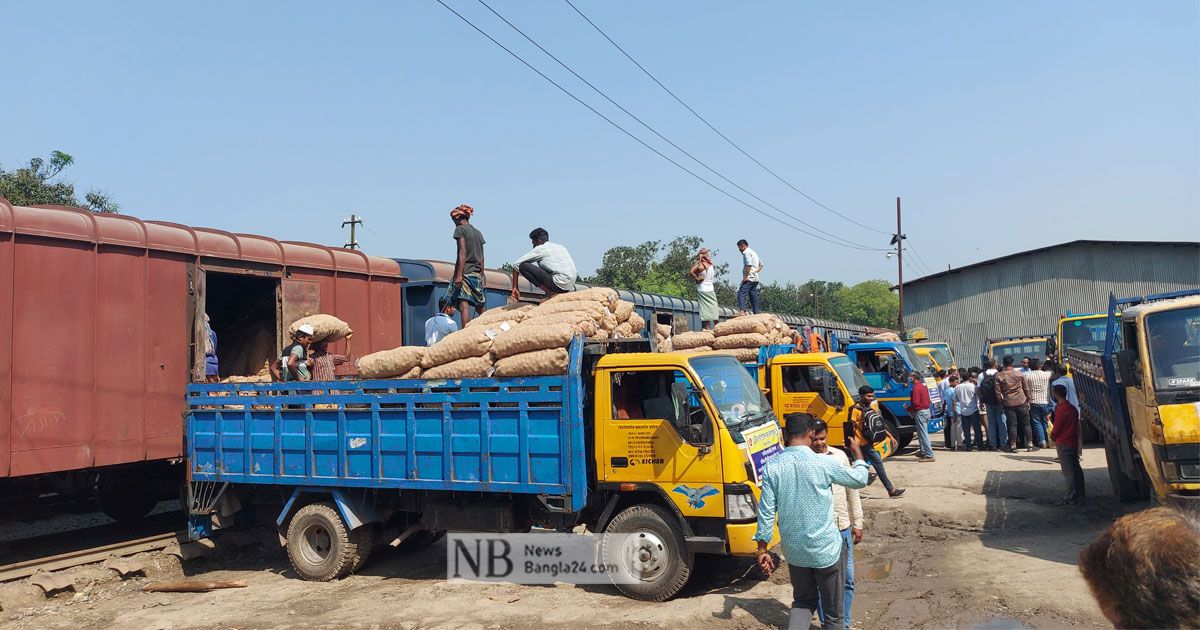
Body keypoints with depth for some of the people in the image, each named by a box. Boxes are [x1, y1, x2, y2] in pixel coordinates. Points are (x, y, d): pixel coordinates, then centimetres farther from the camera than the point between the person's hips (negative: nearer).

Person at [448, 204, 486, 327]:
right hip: (477, 274, 8)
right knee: (480, 308, 13)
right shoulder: (478, 233, 19)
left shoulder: (460, 229, -1)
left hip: (465, 272, -8)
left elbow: (462, 252, -13)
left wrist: (459, 275, -19)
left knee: (464, 306, -17)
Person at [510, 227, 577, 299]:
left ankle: (550, 293, -8)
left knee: (523, 266, -5)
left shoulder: (540, 248, 3)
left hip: (559, 284, -8)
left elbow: (516, 264, 4)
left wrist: (515, 287, 11)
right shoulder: (560, 247, 23)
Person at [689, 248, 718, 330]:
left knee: (706, 313, -4)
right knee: (714, 311, 9)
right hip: (711, 289, 5)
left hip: (702, 290, -5)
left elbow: (691, 272, -27)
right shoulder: (712, 265, 4)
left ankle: (708, 329, -7)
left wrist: (697, 278, -11)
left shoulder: (700, 265, -12)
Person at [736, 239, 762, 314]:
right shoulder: (753, 252, 23)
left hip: (749, 279, -10)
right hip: (755, 279, 10)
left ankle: (742, 311, -34)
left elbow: (749, 265, -21)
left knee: (741, 294, -18)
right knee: (753, 296, 11)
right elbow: (761, 264, 29)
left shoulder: (747, 253, -7)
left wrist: (745, 277, -19)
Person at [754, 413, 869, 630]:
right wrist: (857, 452, 20)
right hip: (825, 548, -3)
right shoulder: (823, 463, -15)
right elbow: (859, 480, 3)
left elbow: (766, 511, -5)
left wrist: (763, 549, 4)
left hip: (793, 550, 3)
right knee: (834, 608, 15)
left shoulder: (772, 467, -7)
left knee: (803, 600, 22)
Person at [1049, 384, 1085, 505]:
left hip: (1063, 444, -9)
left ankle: (1071, 497, -4)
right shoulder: (1072, 408, 11)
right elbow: (1076, 426, 16)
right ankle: (1079, 495, 17)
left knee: (1068, 471, -5)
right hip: (1074, 443, 9)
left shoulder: (1061, 409, -17)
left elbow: (1056, 428, -14)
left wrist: (1052, 437, 7)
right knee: (1076, 469, 12)